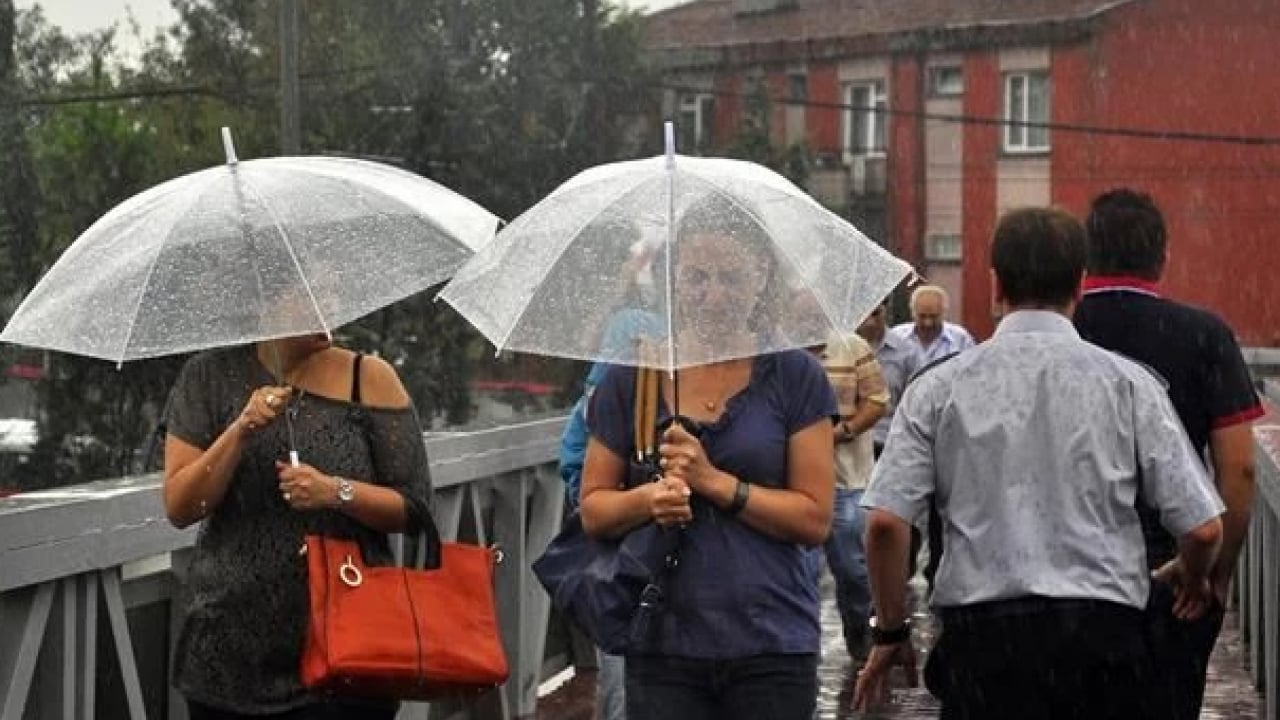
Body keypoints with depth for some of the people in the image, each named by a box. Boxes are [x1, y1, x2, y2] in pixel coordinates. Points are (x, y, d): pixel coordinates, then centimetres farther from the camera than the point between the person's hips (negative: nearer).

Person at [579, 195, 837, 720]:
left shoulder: (794, 377, 2)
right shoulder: (631, 376, 7)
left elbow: (815, 518, -2)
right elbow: (593, 510, 10)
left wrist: (714, 481, -11)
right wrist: (648, 498, -11)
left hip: (771, 648, -1)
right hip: (662, 647, 1)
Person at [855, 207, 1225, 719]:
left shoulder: (939, 388, 2)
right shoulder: (1128, 383, 1)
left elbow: (884, 522, -5)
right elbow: (1203, 527, 0)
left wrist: (891, 632, 10)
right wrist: (1194, 580, 23)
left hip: (979, 635, 0)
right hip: (1103, 632, 0)